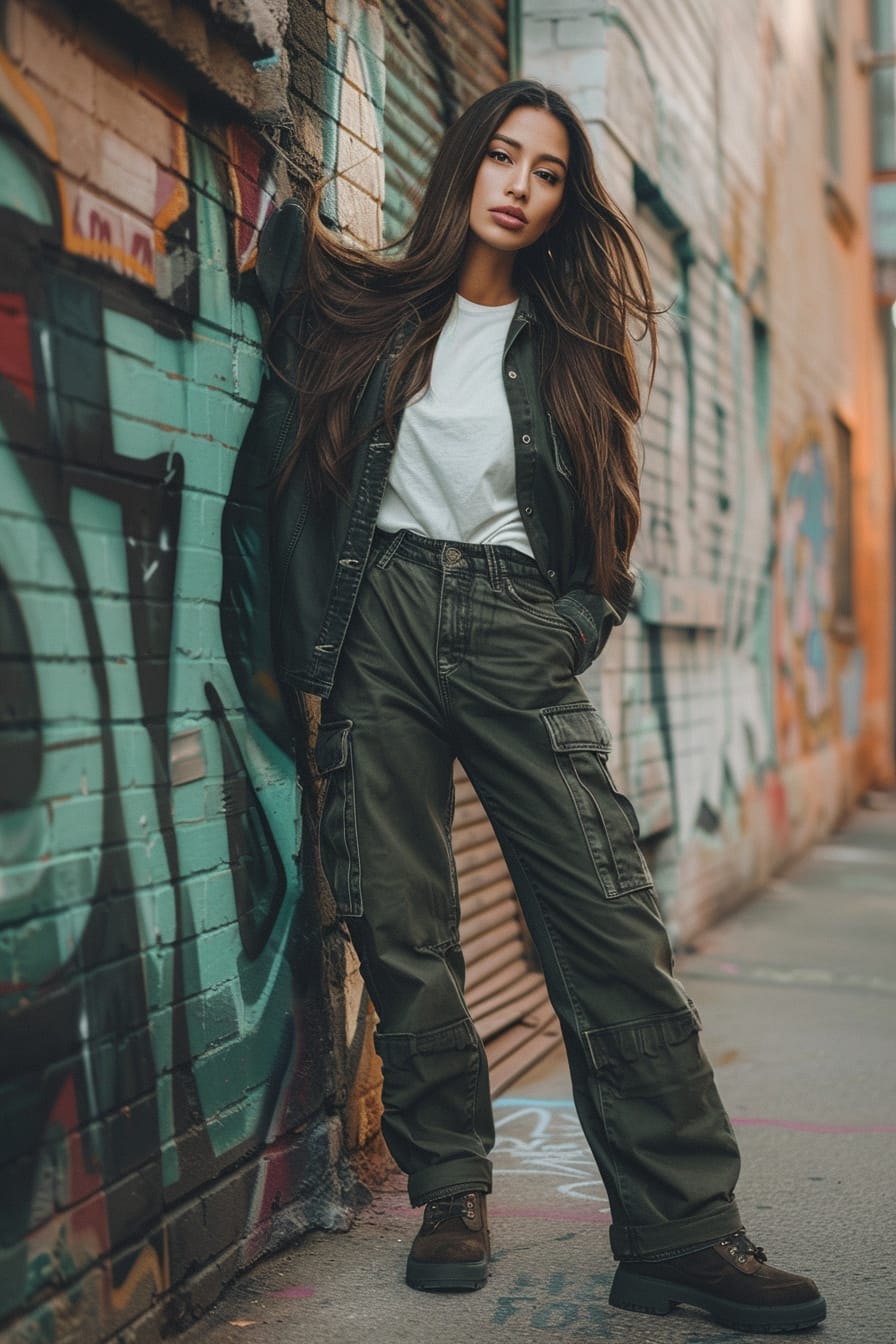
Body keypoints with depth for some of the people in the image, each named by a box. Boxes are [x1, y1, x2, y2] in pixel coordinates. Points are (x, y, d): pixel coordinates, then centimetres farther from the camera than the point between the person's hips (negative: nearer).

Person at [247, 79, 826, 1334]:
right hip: (384, 622, 0)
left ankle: (684, 1230, -6)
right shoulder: (368, 310, 12)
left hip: (515, 632, 0)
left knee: (613, 923, -10)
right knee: (402, 929, -2)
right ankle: (450, 1192, 12)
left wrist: (577, 623, 1)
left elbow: (603, 531, 14)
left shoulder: (569, 346, 14)